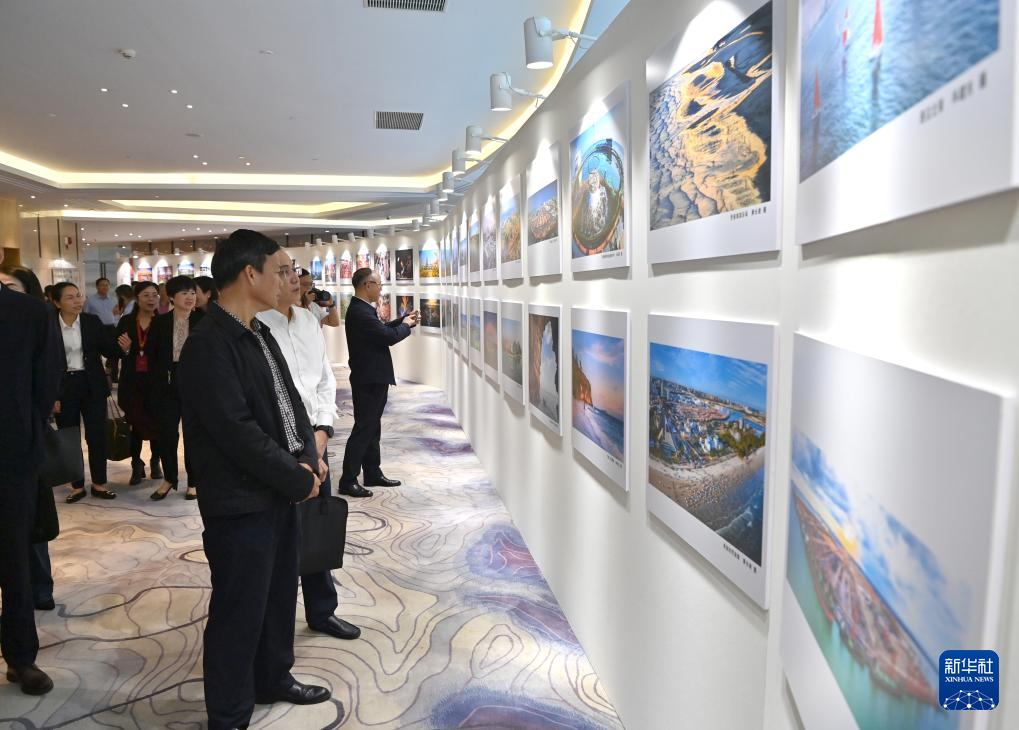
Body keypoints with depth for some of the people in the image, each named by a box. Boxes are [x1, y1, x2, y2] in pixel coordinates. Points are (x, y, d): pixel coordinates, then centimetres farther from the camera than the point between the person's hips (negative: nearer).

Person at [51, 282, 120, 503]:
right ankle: (77, 486, 21)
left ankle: (99, 484, 18)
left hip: (92, 385, 1)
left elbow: (108, 351, 2)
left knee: (97, 436, 4)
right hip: (63, 387, -1)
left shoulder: (92, 321, -1)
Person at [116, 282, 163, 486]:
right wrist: (124, 349, -14)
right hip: (131, 381, 2)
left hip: (155, 381, -2)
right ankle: (136, 465, 20)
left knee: (156, 422, 6)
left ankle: (155, 462, 26)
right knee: (134, 422, 7)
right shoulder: (126, 321, 4)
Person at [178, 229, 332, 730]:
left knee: (279, 594, 22)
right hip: (241, 503, -9)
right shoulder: (209, 345, -20)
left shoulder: (258, 334, 10)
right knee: (239, 612, 6)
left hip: (280, 492, 9)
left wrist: (308, 458, -3)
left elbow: (289, 400, 11)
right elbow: (237, 431, -24)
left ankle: (273, 678, 43)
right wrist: (298, 479, -16)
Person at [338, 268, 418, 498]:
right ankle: (347, 481, 2)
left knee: (372, 428, 16)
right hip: (369, 381, -11)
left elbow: (382, 330, 19)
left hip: (374, 379, 11)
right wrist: (406, 325, -6)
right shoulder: (360, 312, -22)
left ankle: (373, 474, 26)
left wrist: (403, 320, 8)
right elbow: (389, 337, -25)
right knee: (363, 429, -5)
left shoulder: (362, 309, 11)